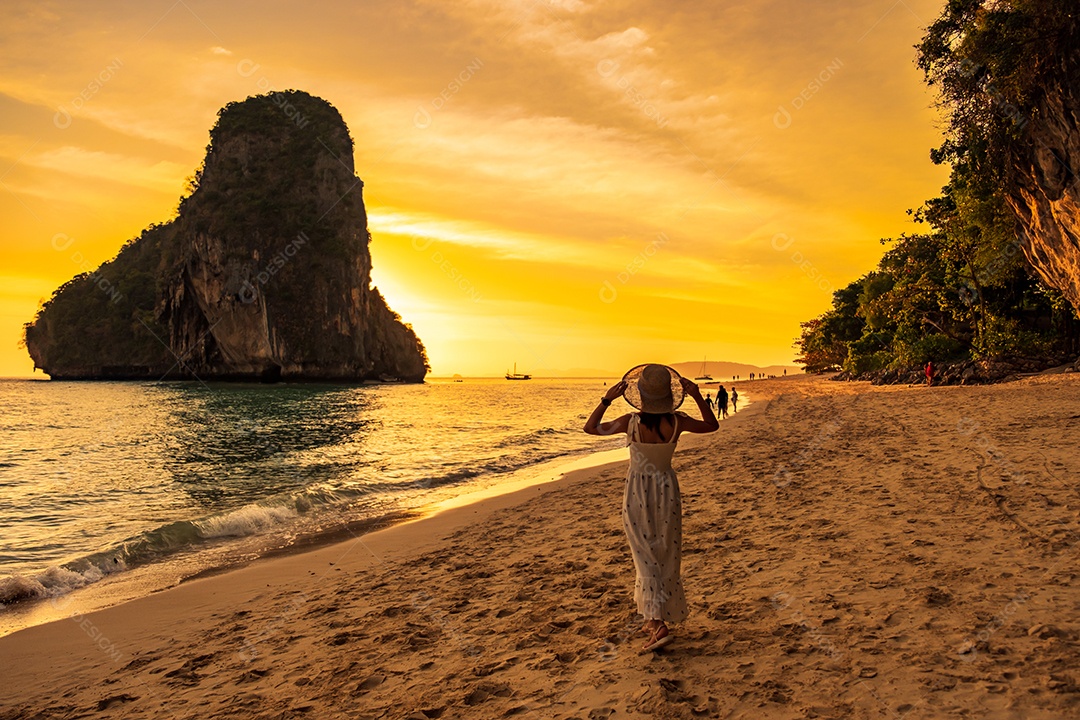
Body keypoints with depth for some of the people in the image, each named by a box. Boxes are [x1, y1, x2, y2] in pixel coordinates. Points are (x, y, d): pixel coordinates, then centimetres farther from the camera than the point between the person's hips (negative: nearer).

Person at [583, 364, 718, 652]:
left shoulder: (630, 422, -18)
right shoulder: (677, 422, -13)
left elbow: (591, 428, -3)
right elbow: (712, 425, 6)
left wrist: (607, 398, -8)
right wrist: (698, 396, -2)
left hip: (637, 492, -2)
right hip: (666, 489, 2)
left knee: (646, 558, 2)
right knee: (666, 556, 15)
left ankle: (658, 624, -6)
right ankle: (655, 618, 27)